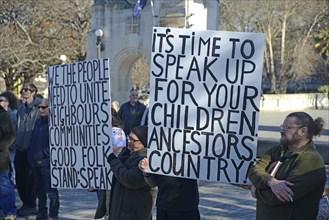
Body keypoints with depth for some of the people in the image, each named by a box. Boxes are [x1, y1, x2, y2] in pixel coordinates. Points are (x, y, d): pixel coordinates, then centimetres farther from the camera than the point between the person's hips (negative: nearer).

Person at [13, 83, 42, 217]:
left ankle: (30, 206, 10)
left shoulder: (39, 108, -8)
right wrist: (16, 143, 13)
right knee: (19, 179, 9)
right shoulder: (21, 109, 13)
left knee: (29, 179, -1)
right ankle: (25, 203, 23)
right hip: (20, 150, 7)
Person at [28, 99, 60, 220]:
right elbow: (33, 139, 22)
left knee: (51, 189, -2)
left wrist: (42, 156, -17)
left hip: (47, 162, -9)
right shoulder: (39, 121, 15)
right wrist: (31, 154, 11)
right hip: (36, 161, 9)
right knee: (39, 188, 17)